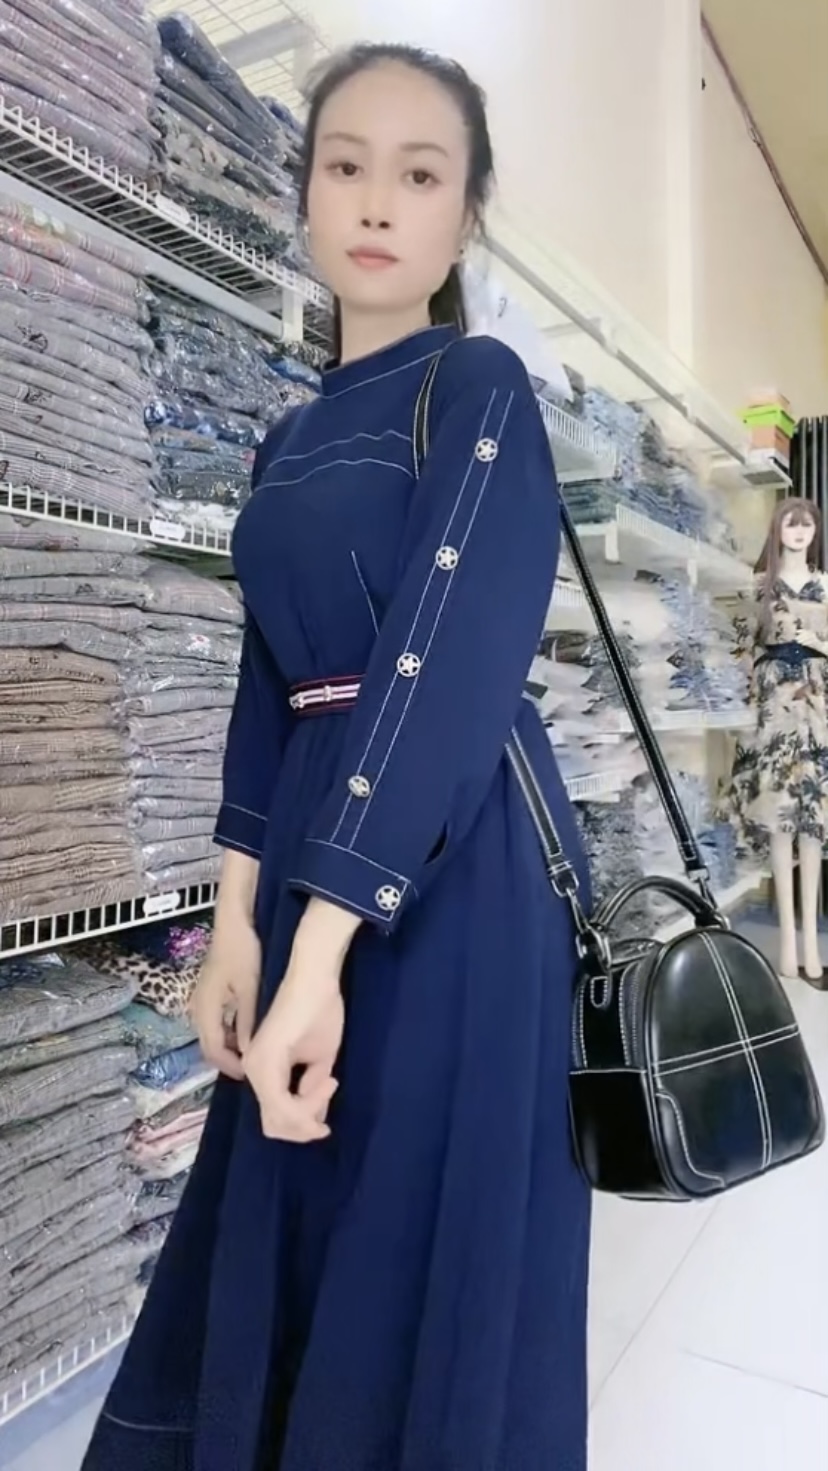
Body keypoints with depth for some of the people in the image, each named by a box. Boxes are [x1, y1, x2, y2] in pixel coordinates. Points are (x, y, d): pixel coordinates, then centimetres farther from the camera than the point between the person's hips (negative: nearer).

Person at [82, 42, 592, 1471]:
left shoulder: (481, 390, -4)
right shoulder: (289, 444, 15)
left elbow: (448, 666, -17)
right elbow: (268, 685, 11)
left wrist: (322, 951, -22)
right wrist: (239, 920, 4)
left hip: (450, 866, -6)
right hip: (317, 850, 7)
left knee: (424, 1245, 8)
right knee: (283, 1230, 20)